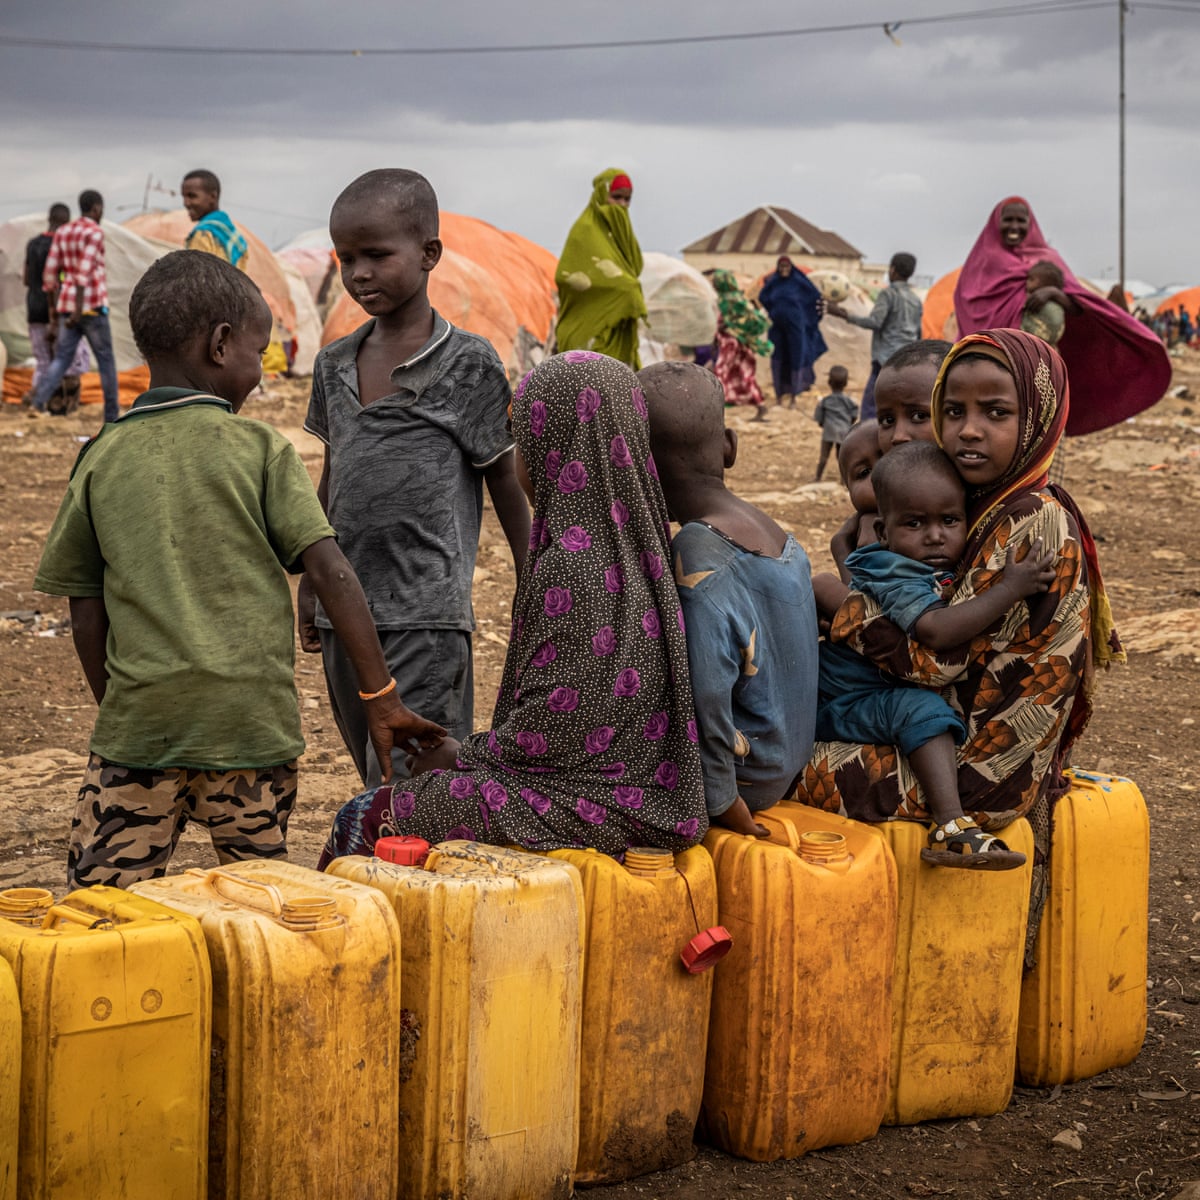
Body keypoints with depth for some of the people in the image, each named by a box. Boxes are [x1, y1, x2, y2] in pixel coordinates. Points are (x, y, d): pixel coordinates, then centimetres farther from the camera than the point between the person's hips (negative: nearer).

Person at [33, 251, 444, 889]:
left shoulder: (100, 459, 6)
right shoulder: (260, 450, 0)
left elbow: (86, 614, 8)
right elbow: (330, 572, -7)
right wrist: (383, 698, -3)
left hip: (142, 721, 1)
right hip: (254, 720, -1)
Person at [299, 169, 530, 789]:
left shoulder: (468, 363, -6)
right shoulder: (334, 364, 10)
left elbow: (507, 483, -1)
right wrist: (310, 584, 22)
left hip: (426, 618, -6)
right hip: (345, 613, 6)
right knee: (374, 771, 13)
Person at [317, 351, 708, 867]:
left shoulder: (569, 563, -23)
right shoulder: (632, 541, 5)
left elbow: (554, 726, -22)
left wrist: (460, 755, -4)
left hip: (582, 803, -9)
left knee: (365, 821, 3)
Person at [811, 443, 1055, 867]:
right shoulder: (894, 577, -23)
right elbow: (934, 630, -40)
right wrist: (1009, 589, -36)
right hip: (839, 708, -11)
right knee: (921, 708, -32)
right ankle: (950, 827, -42)